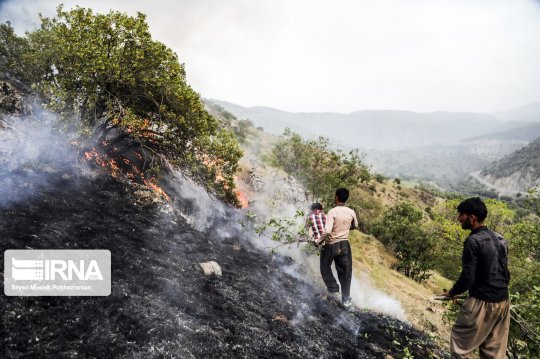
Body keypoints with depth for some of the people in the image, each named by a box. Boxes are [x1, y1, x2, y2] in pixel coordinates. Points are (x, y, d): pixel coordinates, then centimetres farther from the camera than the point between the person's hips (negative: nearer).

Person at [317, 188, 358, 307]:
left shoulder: (332, 212, -18)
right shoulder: (351, 212, -3)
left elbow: (327, 231, -28)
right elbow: (355, 226, 17)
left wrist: (319, 241, -14)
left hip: (331, 245, -4)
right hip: (344, 244, 4)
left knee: (325, 268, 20)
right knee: (345, 273, 12)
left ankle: (334, 290, 14)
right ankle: (346, 299, 17)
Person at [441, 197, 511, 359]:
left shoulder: (473, 241, -18)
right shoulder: (499, 239, 7)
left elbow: (468, 277, -19)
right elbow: (505, 271, 13)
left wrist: (452, 292, -3)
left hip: (482, 302, -8)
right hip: (503, 301, 8)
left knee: (460, 344, 8)